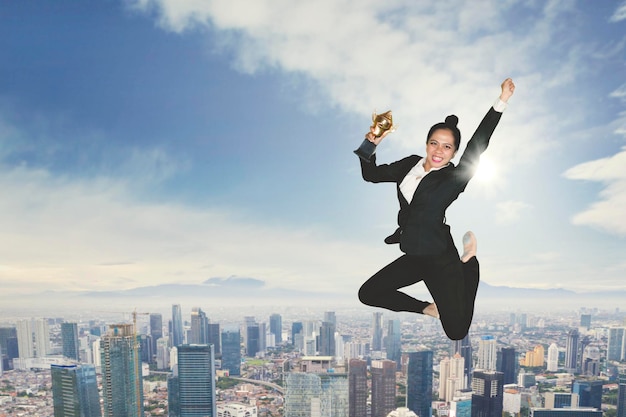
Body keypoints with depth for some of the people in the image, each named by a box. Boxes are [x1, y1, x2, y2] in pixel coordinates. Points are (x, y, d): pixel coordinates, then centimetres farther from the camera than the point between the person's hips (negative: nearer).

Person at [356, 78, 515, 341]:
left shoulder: (454, 178, -11)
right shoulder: (410, 164, 5)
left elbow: (477, 146, -26)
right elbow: (370, 174, 11)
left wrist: (501, 102, -31)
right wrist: (372, 145, -5)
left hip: (442, 261, -5)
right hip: (413, 257, 5)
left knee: (456, 332, -5)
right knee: (367, 294, 4)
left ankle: (469, 270, 19)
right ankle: (428, 308, 13)